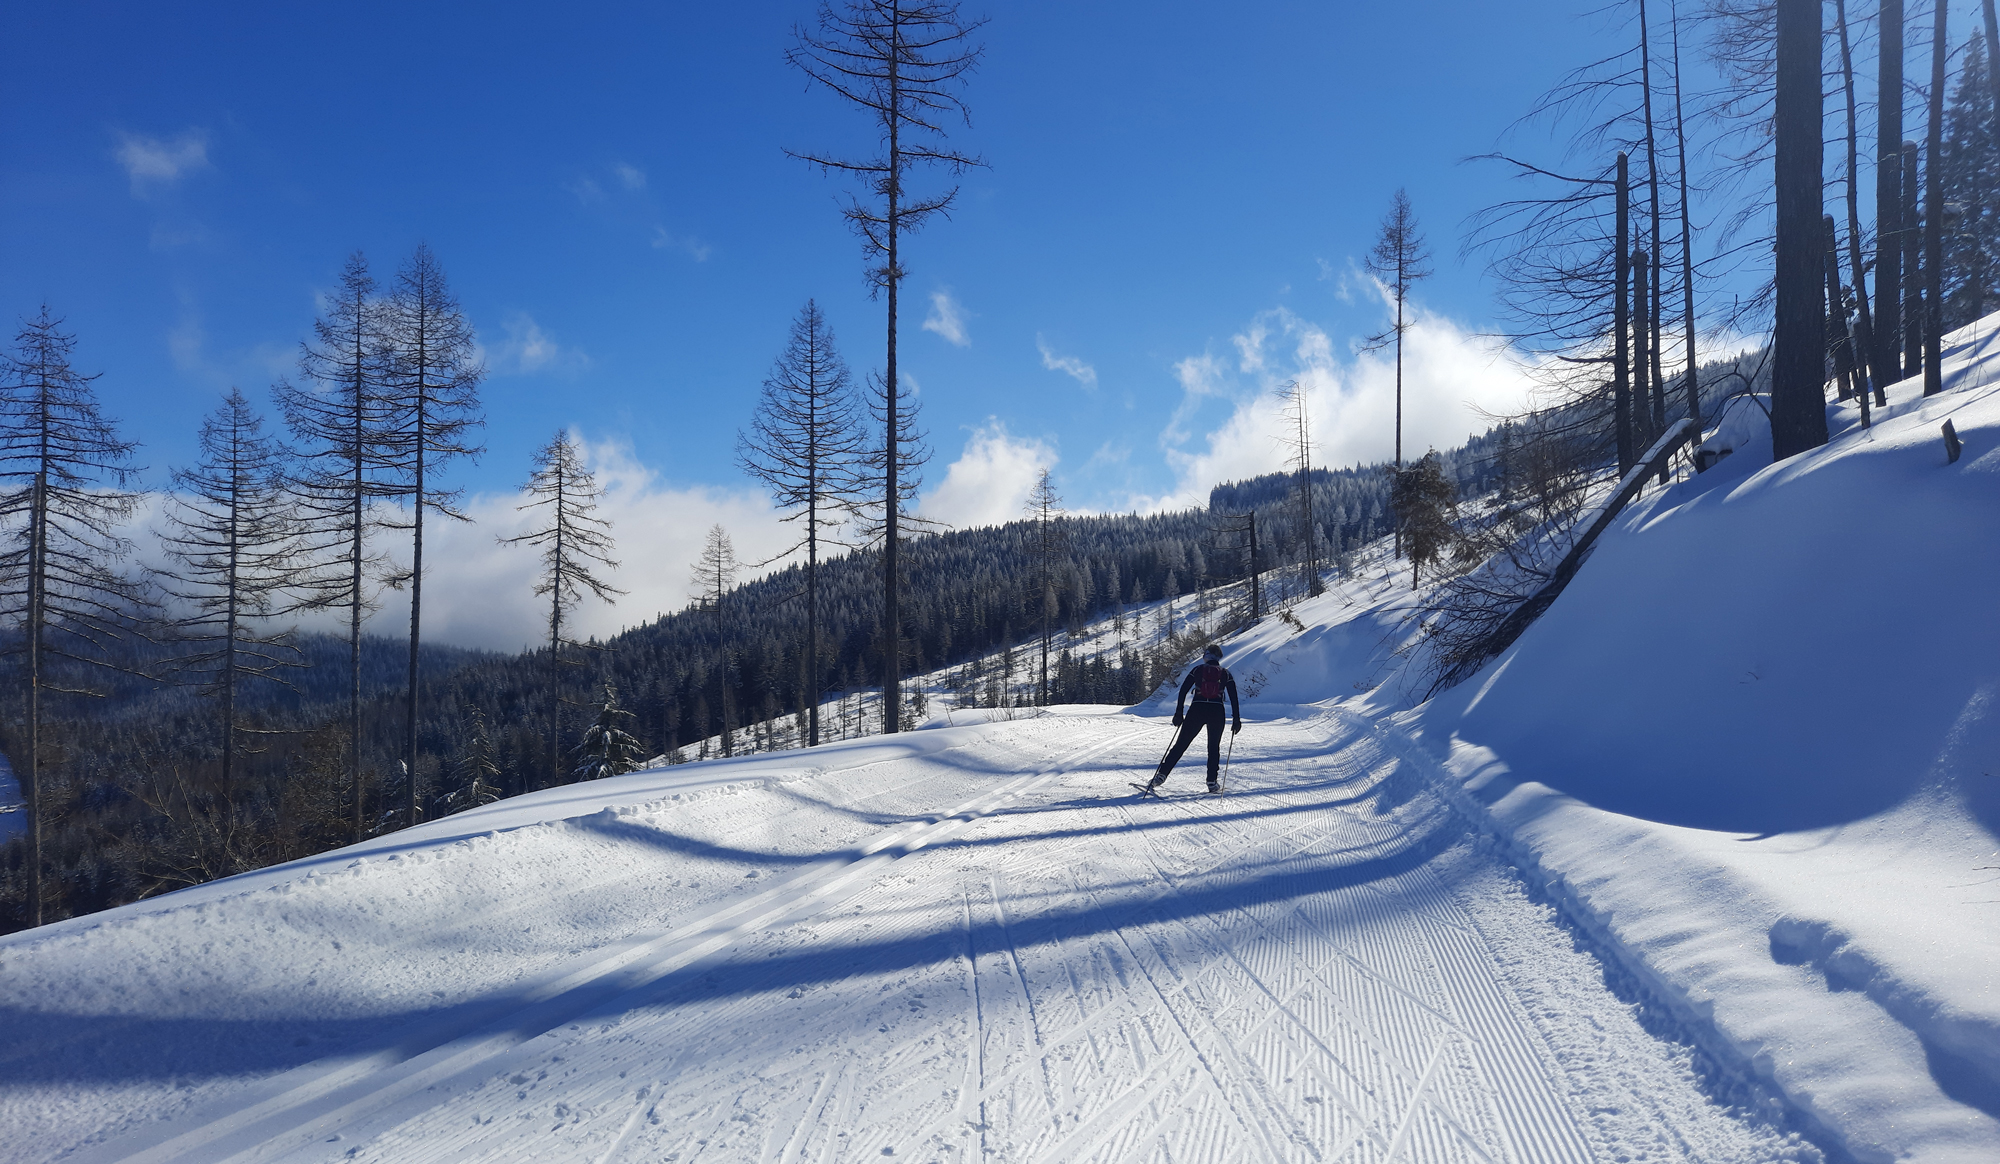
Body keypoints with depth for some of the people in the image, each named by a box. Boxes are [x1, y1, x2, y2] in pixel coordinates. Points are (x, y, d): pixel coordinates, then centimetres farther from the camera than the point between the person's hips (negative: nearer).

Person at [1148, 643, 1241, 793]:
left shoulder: (1198, 670, 8)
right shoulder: (1226, 674, 10)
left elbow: (1183, 691, 2)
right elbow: (1234, 698, 4)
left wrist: (1178, 713, 4)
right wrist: (1236, 719, 7)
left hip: (1196, 710, 0)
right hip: (1217, 712, 0)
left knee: (1181, 744, 6)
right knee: (1214, 747, 16)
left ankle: (1162, 774, 0)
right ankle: (1212, 782, 8)